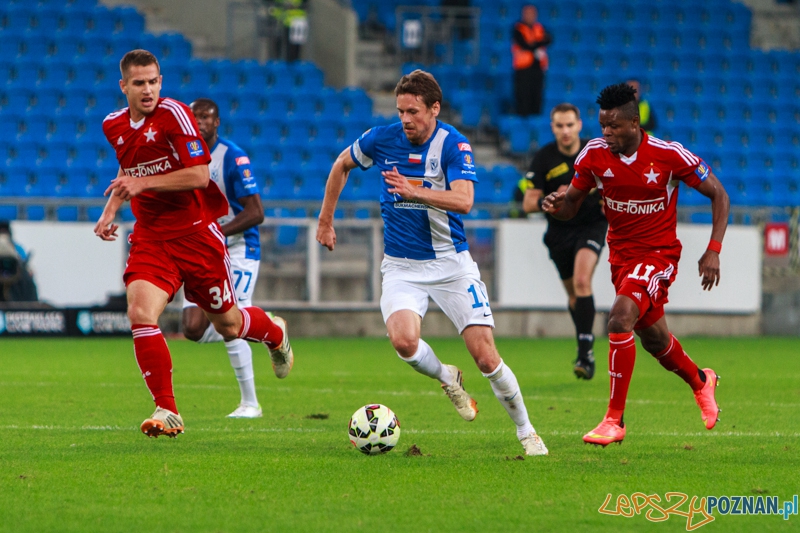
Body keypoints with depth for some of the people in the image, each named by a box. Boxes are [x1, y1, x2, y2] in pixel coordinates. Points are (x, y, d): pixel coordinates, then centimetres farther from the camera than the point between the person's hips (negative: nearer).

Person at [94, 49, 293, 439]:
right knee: (140, 314, -21)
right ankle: (167, 411, -14)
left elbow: (199, 174, -19)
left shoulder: (173, 114, -14)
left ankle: (275, 334, 47)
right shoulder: (113, 126, 7)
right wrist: (110, 210, 11)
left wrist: (142, 184, -24)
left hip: (196, 234, -4)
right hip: (150, 238, 4)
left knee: (228, 325, 10)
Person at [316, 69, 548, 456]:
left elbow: (464, 200, -28)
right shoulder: (381, 139, -3)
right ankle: (447, 379, 8)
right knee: (403, 341, -26)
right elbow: (342, 164, 17)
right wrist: (325, 219, 18)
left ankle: (526, 432, 14)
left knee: (486, 357, -7)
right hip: (401, 265, 2)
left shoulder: (454, 145, -13)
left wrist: (414, 192, -40)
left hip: (451, 263, -2)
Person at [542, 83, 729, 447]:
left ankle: (614, 420, -19)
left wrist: (713, 251, -15)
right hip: (621, 253, 5)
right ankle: (700, 381, 52)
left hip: (658, 253, -5)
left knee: (620, 319, -27)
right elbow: (571, 205, 5)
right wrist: (556, 204, -21)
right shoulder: (594, 154, -8)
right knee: (654, 339, 18)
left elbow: (718, 195, -7)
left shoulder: (669, 155, -18)